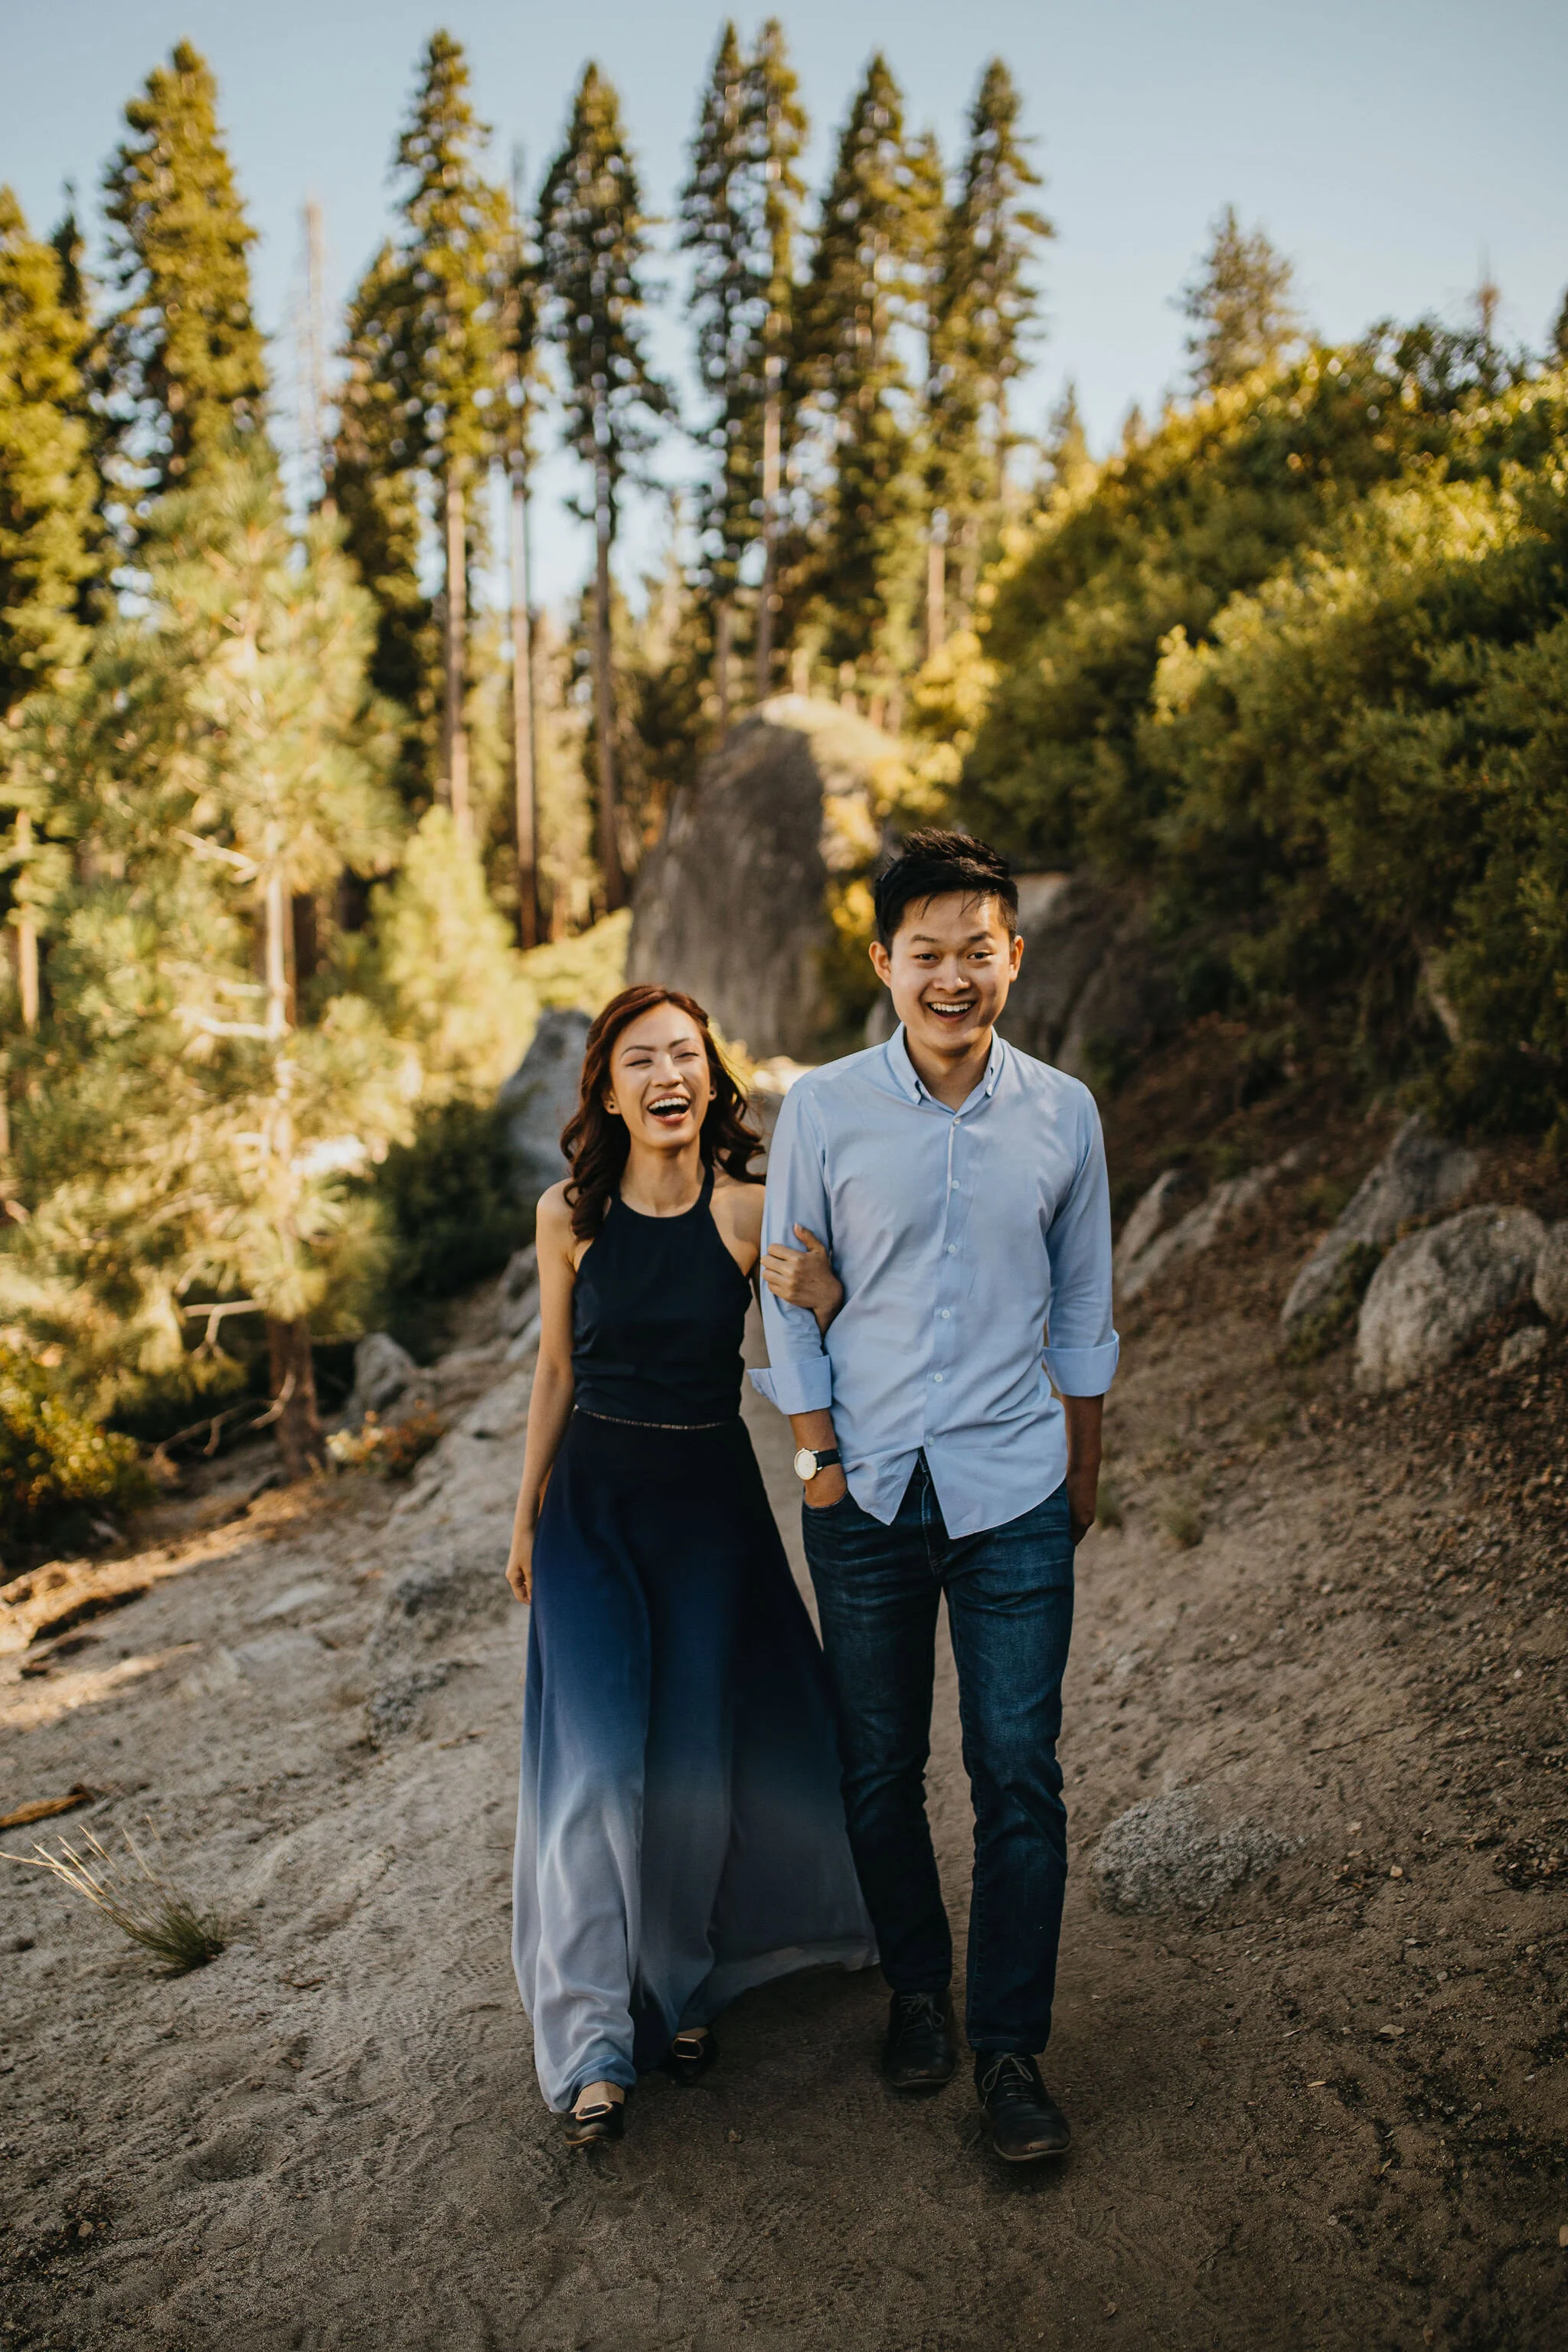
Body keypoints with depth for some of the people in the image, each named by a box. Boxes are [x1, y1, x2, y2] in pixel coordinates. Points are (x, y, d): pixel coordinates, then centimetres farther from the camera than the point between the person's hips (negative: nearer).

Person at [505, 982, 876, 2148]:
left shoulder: (751, 1212, -9)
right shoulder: (571, 1214, -5)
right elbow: (557, 1370, 6)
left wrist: (812, 1286, -29)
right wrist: (527, 1516, 11)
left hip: (709, 1499, 0)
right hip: (593, 1502, 0)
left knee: (695, 1763, 10)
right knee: (596, 1764, -5)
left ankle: (681, 1984, 34)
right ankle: (593, 2041, 8)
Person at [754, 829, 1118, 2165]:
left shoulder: (1064, 1115, 0)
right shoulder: (823, 1109, -5)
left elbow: (1081, 1304, 10)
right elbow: (789, 1297, 2)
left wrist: (1084, 1471, 13)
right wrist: (818, 1458, -1)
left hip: (1013, 1492, 0)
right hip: (867, 1491, 0)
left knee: (1020, 1778, 2)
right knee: (880, 1769, 12)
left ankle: (1010, 2047, 18)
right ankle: (918, 1989, 34)